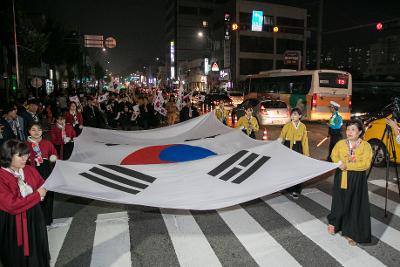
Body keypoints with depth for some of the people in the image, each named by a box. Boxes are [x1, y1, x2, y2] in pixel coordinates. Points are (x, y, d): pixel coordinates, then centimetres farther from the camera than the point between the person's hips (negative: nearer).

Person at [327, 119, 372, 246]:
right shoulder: (340, 143, 0)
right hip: (341, 178, 2)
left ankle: (352, 233, 16)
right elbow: (334, 155, 10)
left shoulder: (365, 145, -8)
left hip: (357, 180, -2)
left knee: (355, 206, 3)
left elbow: (365, 164, -17)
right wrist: (339, 163, -10)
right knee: (339, 202, 13)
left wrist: (348, 166, -21)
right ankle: (334, 223, 37)